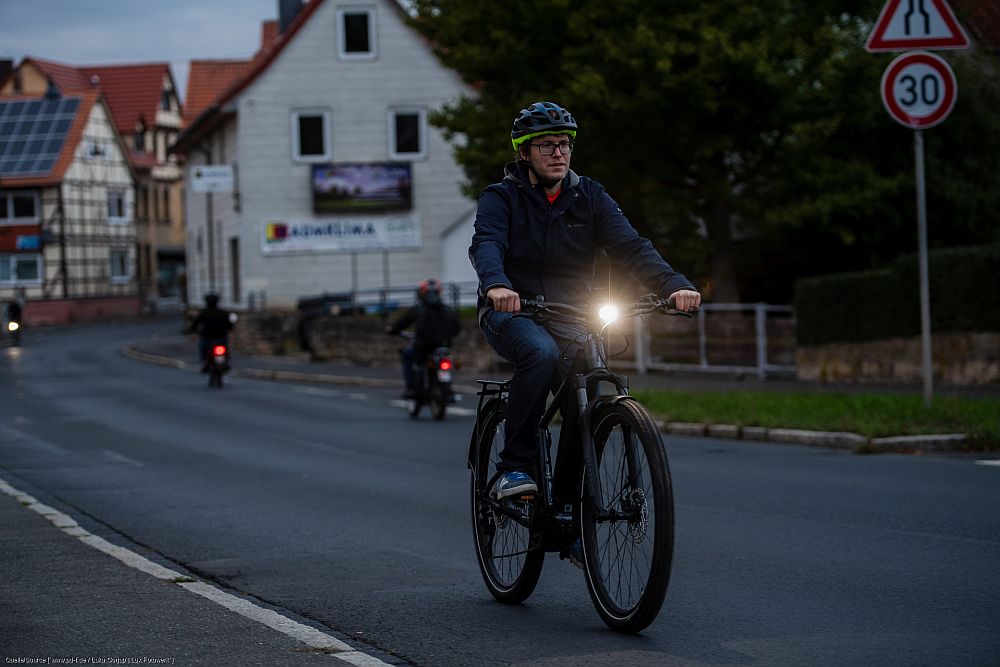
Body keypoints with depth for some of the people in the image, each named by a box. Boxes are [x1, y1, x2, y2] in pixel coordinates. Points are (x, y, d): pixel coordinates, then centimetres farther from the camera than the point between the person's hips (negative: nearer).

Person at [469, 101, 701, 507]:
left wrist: (675, 286, -26)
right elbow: (486, 245, -23)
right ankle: (514, 468, -27)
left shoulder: (588, 196, 5)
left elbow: (630, 246, -8)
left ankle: (565, 503, -2)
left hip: (569, 316, 3)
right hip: (511, 311, -3)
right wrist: (496, 285, -47)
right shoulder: (501, 198, -3)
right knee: (541, 353, -36)